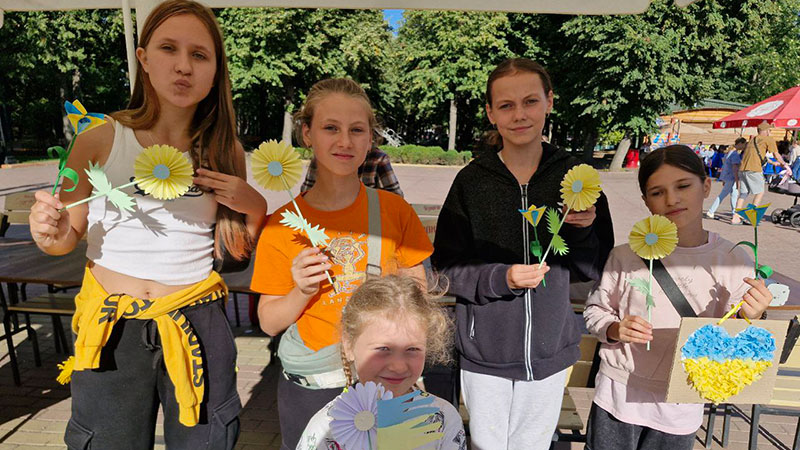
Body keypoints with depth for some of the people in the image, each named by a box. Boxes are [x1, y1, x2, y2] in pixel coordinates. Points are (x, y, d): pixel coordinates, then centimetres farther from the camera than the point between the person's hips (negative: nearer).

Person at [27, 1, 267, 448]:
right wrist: (50, 234, -18)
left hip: (197, 324, 1)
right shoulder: (101, 140, -7)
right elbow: (68, 236, 4)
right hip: (112, 327, 0)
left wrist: (256, 208, -12)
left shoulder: (226, 153, -2)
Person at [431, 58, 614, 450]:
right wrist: (500, 278, -22)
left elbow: (596, 270, 1)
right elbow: (446, 267, -6)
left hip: (549, 352, 2)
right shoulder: (472, 180, -9)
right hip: (485, 351, -1)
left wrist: (584, 230, -18)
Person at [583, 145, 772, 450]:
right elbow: (595, 310, 0)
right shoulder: (627, 257, -11)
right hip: (619, 396, -1)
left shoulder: (735, 263, -7)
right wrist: (615, 329, -19)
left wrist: (750, 320, -20)